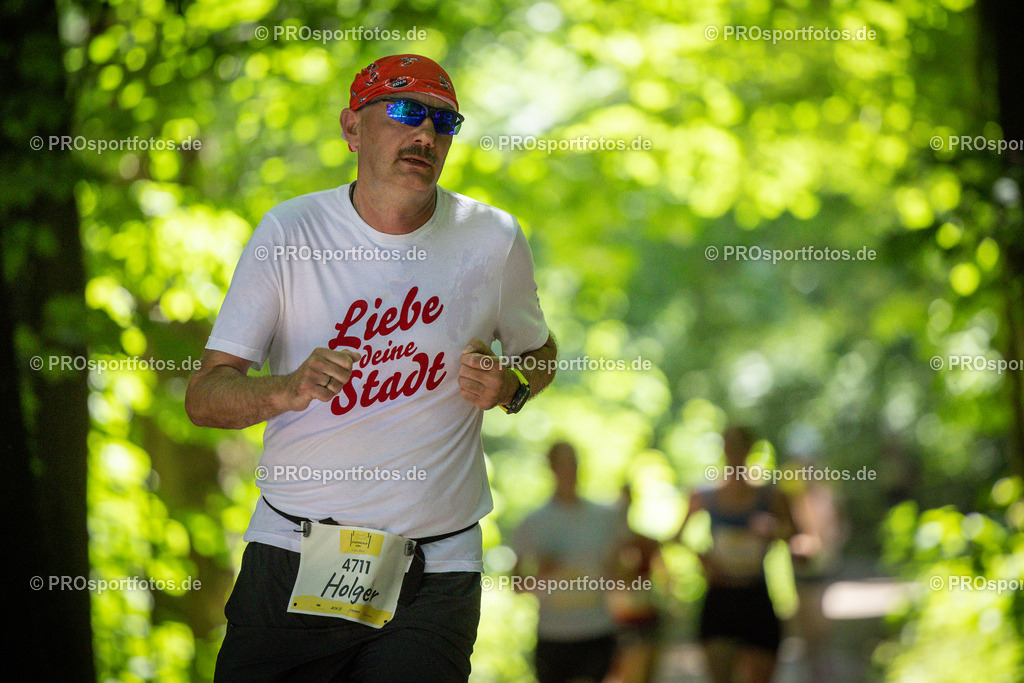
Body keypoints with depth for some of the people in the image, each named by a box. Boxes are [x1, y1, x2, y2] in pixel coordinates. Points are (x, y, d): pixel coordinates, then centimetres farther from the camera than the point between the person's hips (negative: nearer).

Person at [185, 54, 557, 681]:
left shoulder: (492, 240, 1)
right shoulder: (289, 233, -3)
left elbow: (539, 354, 19)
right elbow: (204, 399, -6)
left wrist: (511, 387, -5)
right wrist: (287, 390, -27)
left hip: (434, 576, 0)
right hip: (292, 558, 0)